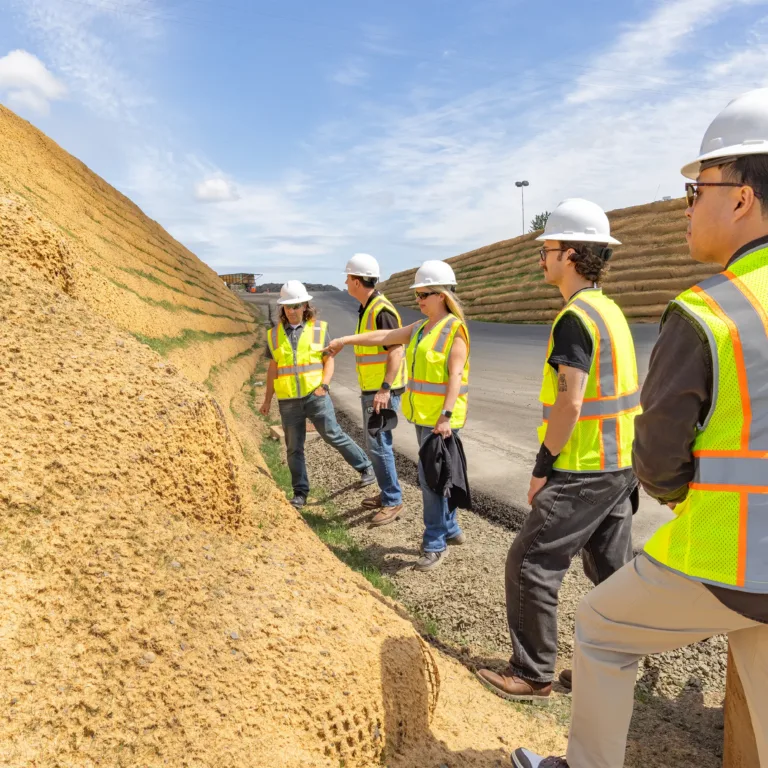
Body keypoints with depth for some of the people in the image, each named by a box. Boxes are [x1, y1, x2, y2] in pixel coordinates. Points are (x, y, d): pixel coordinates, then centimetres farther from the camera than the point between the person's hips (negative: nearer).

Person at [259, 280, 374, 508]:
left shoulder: (319, 328, -1)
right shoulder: (275, 334, 6)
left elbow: (329, 361, -1)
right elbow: (273, 369, 11)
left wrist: (324, 386, -17)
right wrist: (267, 400, 11)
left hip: (315, 396, -2)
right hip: (288, 402, 3)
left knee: (333, 435, -1)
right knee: (294, 447, 7)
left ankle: (365, 467, 17)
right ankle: (300, 492, 19)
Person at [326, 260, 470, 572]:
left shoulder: (454, 329, -12)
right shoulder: (419, 329, 12)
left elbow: (455, 375, -18)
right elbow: (383, 337, 12)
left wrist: (446, 416, -23)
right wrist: (346, 339, 7)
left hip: (441, 417, -8)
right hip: (422, 415, 8)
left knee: (430, 476, -6)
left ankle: (435, 543, 6)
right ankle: (450, 529, 31)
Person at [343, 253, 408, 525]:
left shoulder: (382, 310, -18)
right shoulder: (366, 309, 13)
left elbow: (396, 351, -23)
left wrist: (385, 388, -29)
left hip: (383, 390, -10)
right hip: (370, 389, 10)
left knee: (379, 444, -8)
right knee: (374, 442, 16)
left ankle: (393, 502, 3)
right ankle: (387, 493, 28)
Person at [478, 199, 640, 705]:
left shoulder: (575, 318, -18)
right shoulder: (610, 310, 12)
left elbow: (569, 403, -22)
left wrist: (542, 467, -13)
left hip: (585, 471, -10)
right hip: (620, 464, 10)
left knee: (532, 563, 1)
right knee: (611, 567, 18)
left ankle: (533, 674, 14)